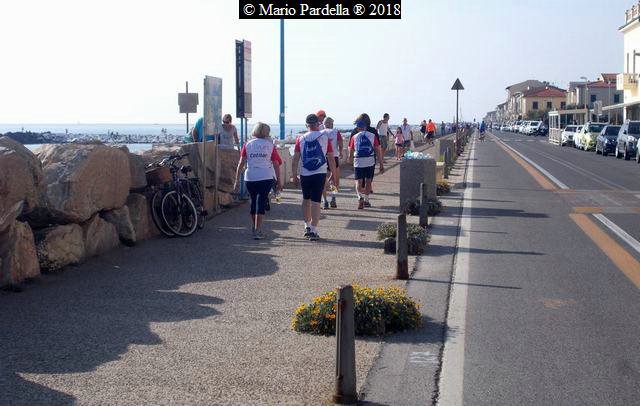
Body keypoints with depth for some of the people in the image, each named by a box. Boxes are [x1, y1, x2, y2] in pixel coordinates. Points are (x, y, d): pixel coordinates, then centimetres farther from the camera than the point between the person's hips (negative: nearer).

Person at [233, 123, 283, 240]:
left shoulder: (247, 145, 5)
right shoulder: (270, 145, 3)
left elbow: (241, 163, 0)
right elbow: (276, 164, 2)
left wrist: (237, 179, 3)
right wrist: (279, 180, 8)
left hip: (250, 178, 2)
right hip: (266, 178, -2)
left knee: (253, 201, 17)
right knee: (262, 203, -1)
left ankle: (254, 228, 31)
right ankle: (257, 231, -8)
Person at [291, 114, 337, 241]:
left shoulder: (301, 139, 1)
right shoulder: (325, 137, 0)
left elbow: (295, 159, 0)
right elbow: (331, 158, 2)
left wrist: (294, 175, 6)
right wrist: (333, 174, 10)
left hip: (304, 174, 2)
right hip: (320, 173, -2)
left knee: (306, 200, 19)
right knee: (316, 202, -1)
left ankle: (307, 227, 26)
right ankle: (313, 231, -2)